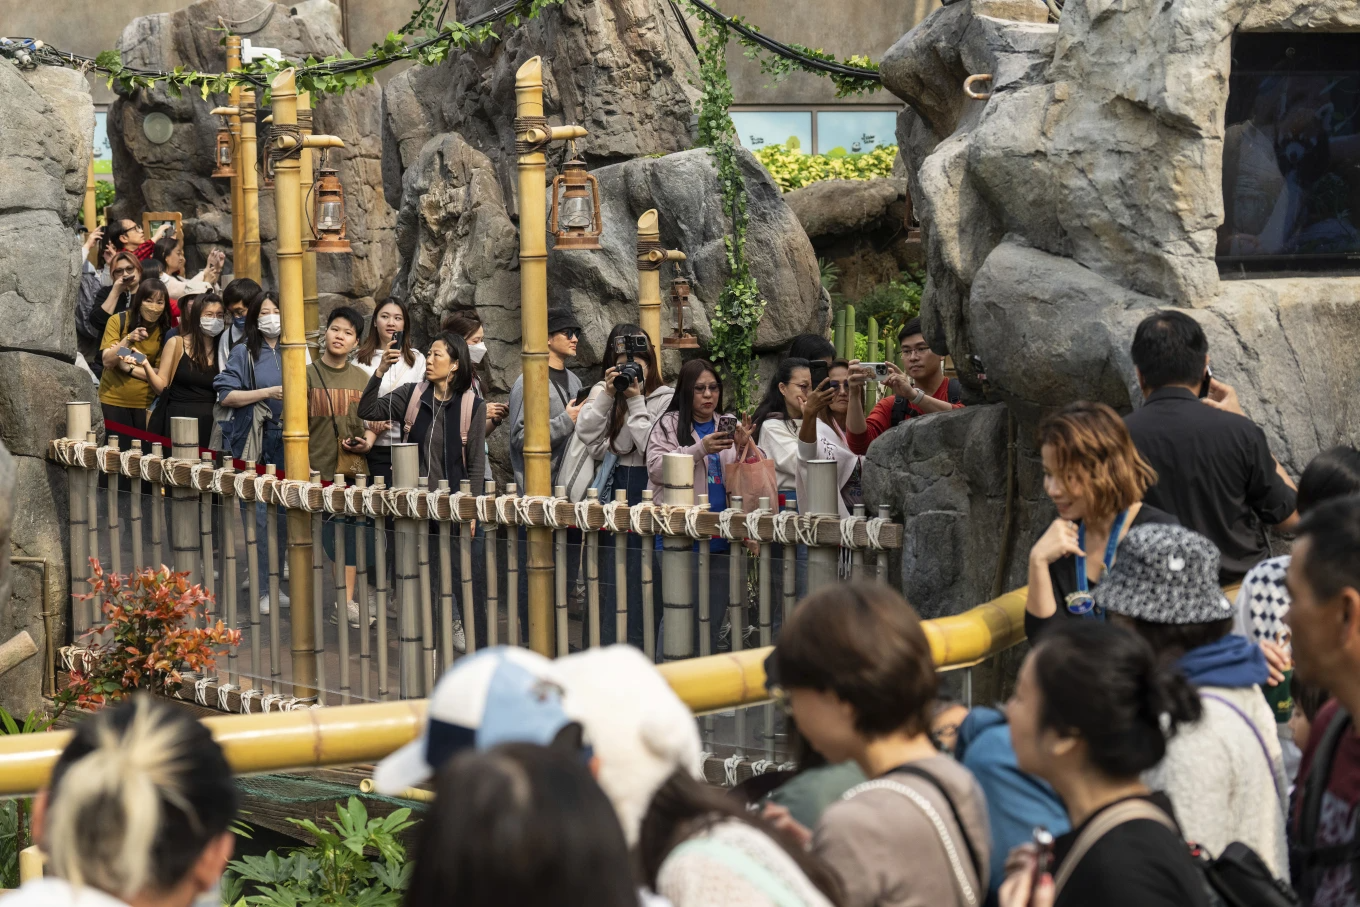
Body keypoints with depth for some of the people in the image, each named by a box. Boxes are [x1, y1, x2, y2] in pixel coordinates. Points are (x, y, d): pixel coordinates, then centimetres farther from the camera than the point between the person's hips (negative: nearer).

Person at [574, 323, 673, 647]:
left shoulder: (664, 398, -4)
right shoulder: (602, 393, 10)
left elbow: (650, 446, -14)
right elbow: (586, 434, -3)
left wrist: (635, 401, -11)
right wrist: (608, 395, -9)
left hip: (645, 491, -4)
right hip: (613, 491, 4)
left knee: (639, 579, -2)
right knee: (610, 575, 6)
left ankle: (635, 648, 4)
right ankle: (607, 649, 12)